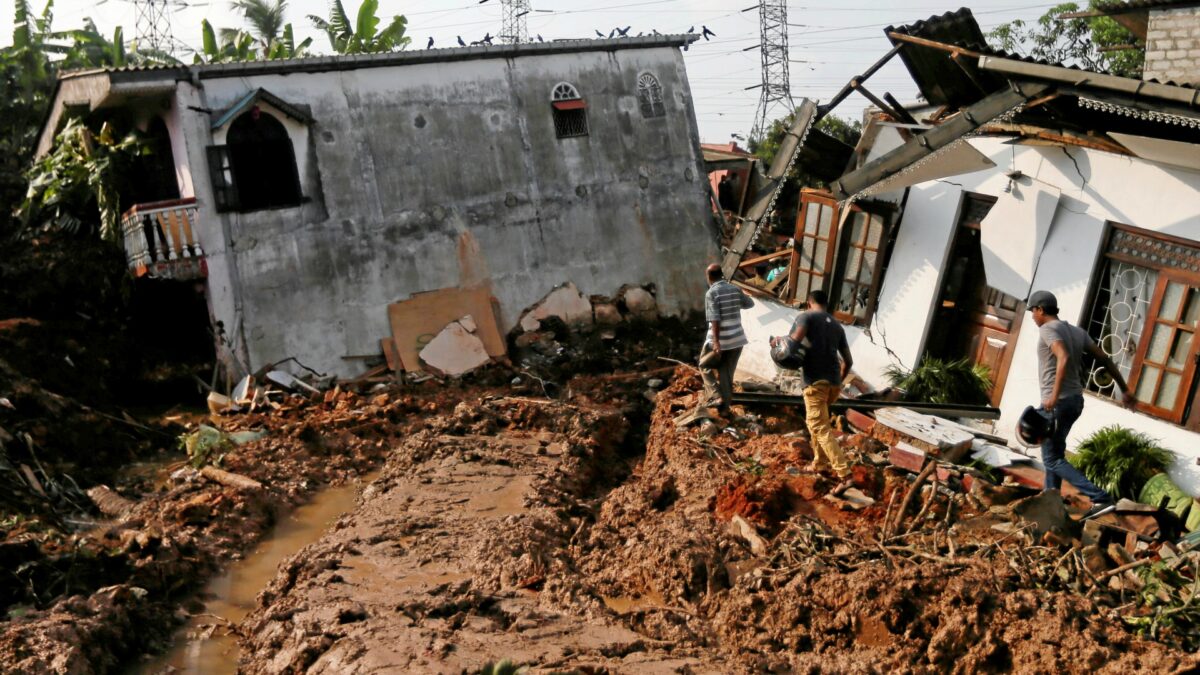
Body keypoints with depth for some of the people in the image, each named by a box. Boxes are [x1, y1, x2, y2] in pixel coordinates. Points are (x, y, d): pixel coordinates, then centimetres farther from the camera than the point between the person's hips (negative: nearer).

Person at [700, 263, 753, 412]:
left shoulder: (711, 293, -12)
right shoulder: (735, 289, 5)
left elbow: (715, 319, -19)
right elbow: (750, 303, 21)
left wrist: (716, 342, -21)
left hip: (720, 340, -5)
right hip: (737, 339, 5)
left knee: (705, 366, 15)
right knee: (727, 372, 15)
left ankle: (716, 397, 2)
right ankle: (725, 405, 19)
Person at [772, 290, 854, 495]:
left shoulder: (806, 317, 2)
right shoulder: (837, 325, 20)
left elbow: (794, 341, -17)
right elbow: (848, 361, 20)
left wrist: (777, 341, 3)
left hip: (816, 381, -7)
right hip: (833, 382, 7)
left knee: (821, 428, -9)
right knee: (816, 422, 27)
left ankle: (845, 475, -19)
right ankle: (820, 462, 30)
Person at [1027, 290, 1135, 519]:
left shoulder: (1048, 329, -11)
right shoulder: (1077, 332, 13)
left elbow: (1064, 358, -28)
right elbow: (1105, 359, 12)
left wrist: (1054, 395, -34)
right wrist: (1124, 389, 17)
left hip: (1057, 402, -9)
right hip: (1076, 400, 9)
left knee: (1053, 459, -6)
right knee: (1054, 452, 21)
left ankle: (1101, 498, -16)